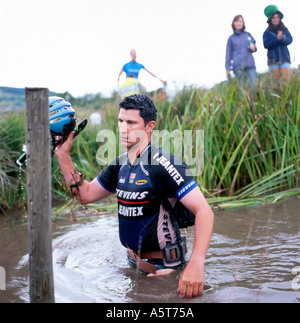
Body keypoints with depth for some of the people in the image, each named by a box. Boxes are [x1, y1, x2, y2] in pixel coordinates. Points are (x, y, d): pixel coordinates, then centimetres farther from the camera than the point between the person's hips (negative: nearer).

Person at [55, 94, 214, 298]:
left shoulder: (163, 164, -23)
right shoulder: (121, 164, 3)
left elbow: (204, 211, -28)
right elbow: (85, 195, 11)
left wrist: (196, 265, -39)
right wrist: (63, 155, 1)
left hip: (162, 267, -7)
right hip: (134, 263, 8)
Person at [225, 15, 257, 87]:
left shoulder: (248, 34, 13)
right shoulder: (231, 38, 9)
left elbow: (254, 47, 20)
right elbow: (228, 53, 9)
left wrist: (253, 47, -4)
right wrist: (228, 68, 3)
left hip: (250, 65, 2)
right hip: (238, 66, -2)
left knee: (254, 84, -7)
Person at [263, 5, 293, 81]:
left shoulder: (284, 29, 10)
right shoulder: (267, 32, 4)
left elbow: (290, 40, -1)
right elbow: (266, 45, -8)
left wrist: (282, 38, -21)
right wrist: (278, 39, -16)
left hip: (285, 58, 1)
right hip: (273, 60, -1)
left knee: (287, 79, -9)